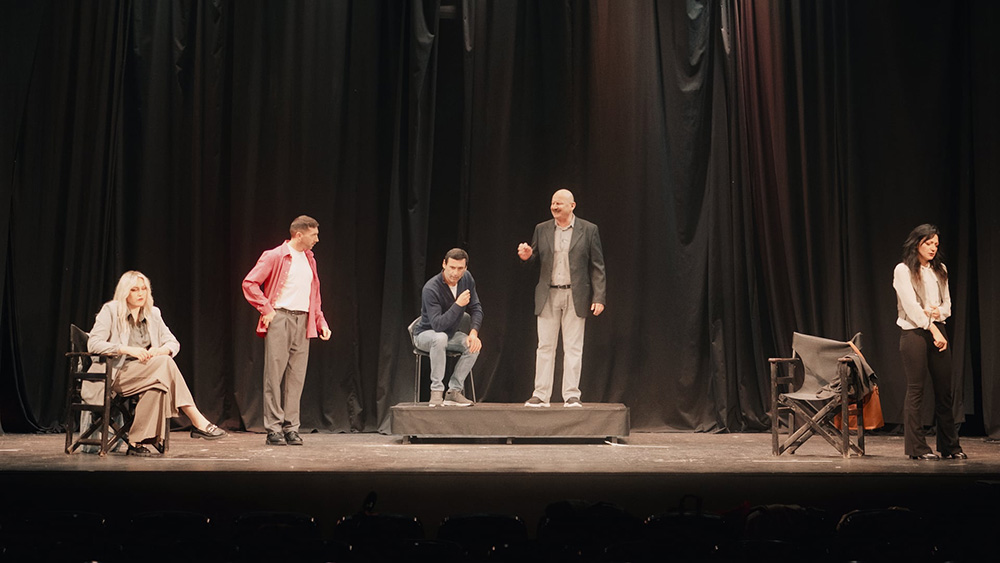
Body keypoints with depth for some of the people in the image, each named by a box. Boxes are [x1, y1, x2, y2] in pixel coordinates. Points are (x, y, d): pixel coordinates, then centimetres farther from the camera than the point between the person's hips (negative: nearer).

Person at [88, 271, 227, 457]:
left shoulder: (153, 313, 16)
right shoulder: (110, 310, 1)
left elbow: (174, 343, 12)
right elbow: (93, 344, -11)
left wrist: (160, 350, -14)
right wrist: (128, 349, -22)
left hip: (148, 374, 5)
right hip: (118, 374, -5)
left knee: (157, 387, -35)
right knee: (165, 363, -31)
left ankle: (137, 443, -32)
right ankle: (197, 422, -35)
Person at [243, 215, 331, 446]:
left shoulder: (309, 260, 18)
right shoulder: (275, 256, -3)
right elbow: (249, 283, -7)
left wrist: (321, 322, 15)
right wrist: (266, 309, -9)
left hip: (303, 321, 6)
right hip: (279, 318, -6)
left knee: (296, 375, 4)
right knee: (275, 373, -4)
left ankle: (291, 427, 8)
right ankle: (273, 429, -1)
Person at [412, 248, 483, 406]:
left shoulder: (466, 279, -9)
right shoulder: (431, 288, -29)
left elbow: (476, 308, -2)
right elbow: (438, 325, -35)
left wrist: (474, 332, -19)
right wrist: (458, 304, -38)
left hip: (450, 334, 6)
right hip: (425, 334, -6)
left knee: (474, 345, -23)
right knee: (440, 337, -40)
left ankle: (454, 391, -15)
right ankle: (436, 391, -30)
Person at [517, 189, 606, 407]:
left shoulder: (588, 230, 1)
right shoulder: (541, 230, 8)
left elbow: (597, 266, 0)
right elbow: (536, 258, 12)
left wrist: (599, 297, -7)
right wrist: (527, 256, -13)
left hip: (575, 296, -2)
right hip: (548, 296, 2)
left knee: (573, 347, 2)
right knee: (545, 346, 4)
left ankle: (571, 395, 7)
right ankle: (540, 395, 9)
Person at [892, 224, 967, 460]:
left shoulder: (940, 270, 16)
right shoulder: (903, 270, -2)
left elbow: (947, 305, 15)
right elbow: (911, 305, -10)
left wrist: (938, 312, -9)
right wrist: (933, 331, -14)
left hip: (937, 330, 6)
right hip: (913, 332, -5)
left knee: (944, 390, 5)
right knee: (915, 390, -5)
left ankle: (950, 446, 12)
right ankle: (917, 447, 0)